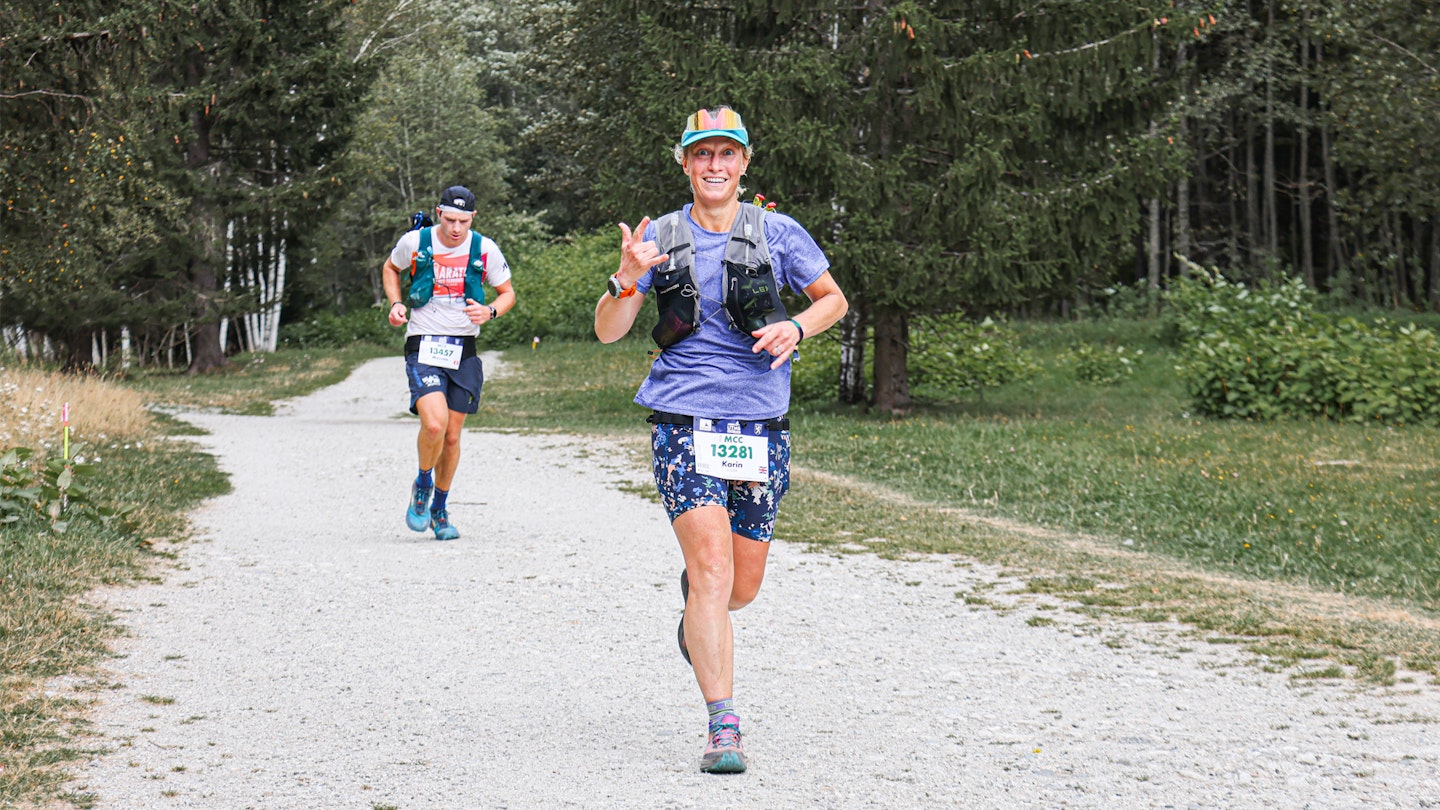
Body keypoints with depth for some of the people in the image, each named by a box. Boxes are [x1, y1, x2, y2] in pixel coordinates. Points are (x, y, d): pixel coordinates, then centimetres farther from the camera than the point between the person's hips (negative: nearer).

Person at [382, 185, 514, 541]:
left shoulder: (485, 250, -3)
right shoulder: (414, 242, -4)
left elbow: (508, 293, 10)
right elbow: (391, 268, 17)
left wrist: (490, 311, -11)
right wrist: (395, 303, 0)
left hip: (463, 351, 2)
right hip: (423, 348, -2)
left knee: (452, 437, 6)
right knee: (434, 424, -23)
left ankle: (440, 509, 28)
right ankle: (423, 485, 8)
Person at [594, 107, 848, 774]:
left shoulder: (777, 234, 4)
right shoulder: (659, 238, 5)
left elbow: (834, 299, 16)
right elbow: (607, 332, 4)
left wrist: (797, 326, -5)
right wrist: (626, 282, -16)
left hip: (761, 425, 2)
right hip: (684, 423, -2)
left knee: (743, 584, 9)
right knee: (711, 564, -17)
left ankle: (697, 610, 47)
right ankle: (723, 727, -15)